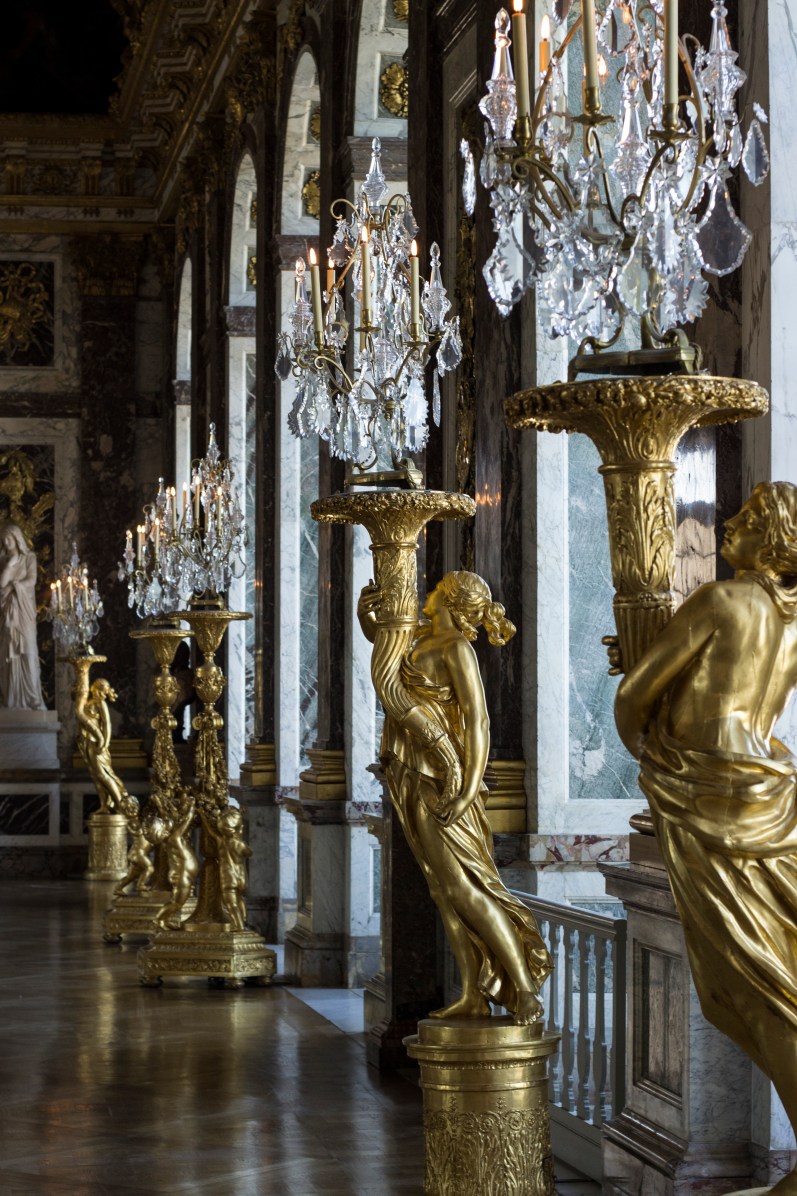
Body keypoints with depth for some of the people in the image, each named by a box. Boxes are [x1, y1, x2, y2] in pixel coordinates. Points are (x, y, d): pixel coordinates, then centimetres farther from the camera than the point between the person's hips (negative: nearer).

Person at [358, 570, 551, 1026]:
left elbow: (478, 722, -17)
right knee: (445, 889, 5)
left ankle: (526, 989, -10)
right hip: (413, 779, 8)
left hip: (439, 779, -8)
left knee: (464, 887, -12)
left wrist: (469, 789, -26)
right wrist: (367, 610, 4)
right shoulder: (427, 640, 13)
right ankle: (475, 996, 5)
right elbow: (378, 637, 28)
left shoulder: (457, 648, -11)